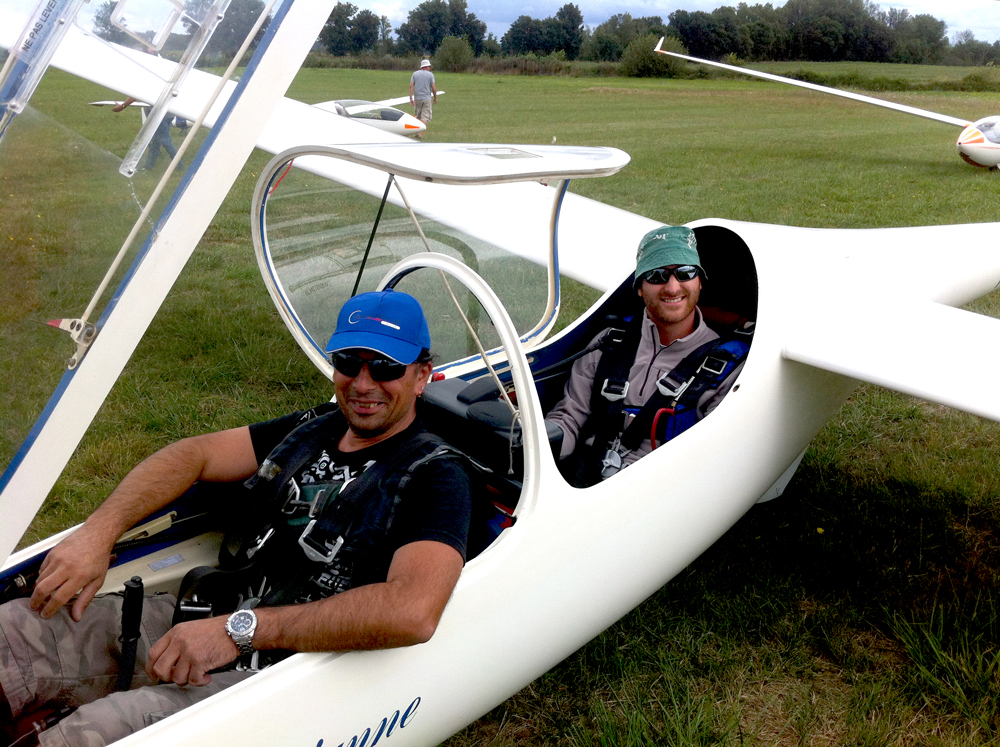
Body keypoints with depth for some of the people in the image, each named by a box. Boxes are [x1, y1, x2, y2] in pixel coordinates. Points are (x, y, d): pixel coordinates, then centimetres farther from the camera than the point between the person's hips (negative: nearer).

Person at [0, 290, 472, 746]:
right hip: (213, 620, 7)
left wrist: (240, 629, -27)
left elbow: (412, 612, -29)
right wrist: (98, 531, -5)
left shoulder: (433, 476, -12)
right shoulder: (315, 427, 11)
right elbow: (193, 455, 13)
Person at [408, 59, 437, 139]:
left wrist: (411, 98, -3)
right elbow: (434, 88, -8)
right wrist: (435, 97, 6)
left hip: (417, 98, 3)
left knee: (418, 116, 17)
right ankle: (421, 133, -10)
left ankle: (418, 132, 21)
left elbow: (411, 86, -3)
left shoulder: (415, 73, 4)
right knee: (425, 117, 0)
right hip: (427, 98, -3)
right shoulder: (430, 74, -3)